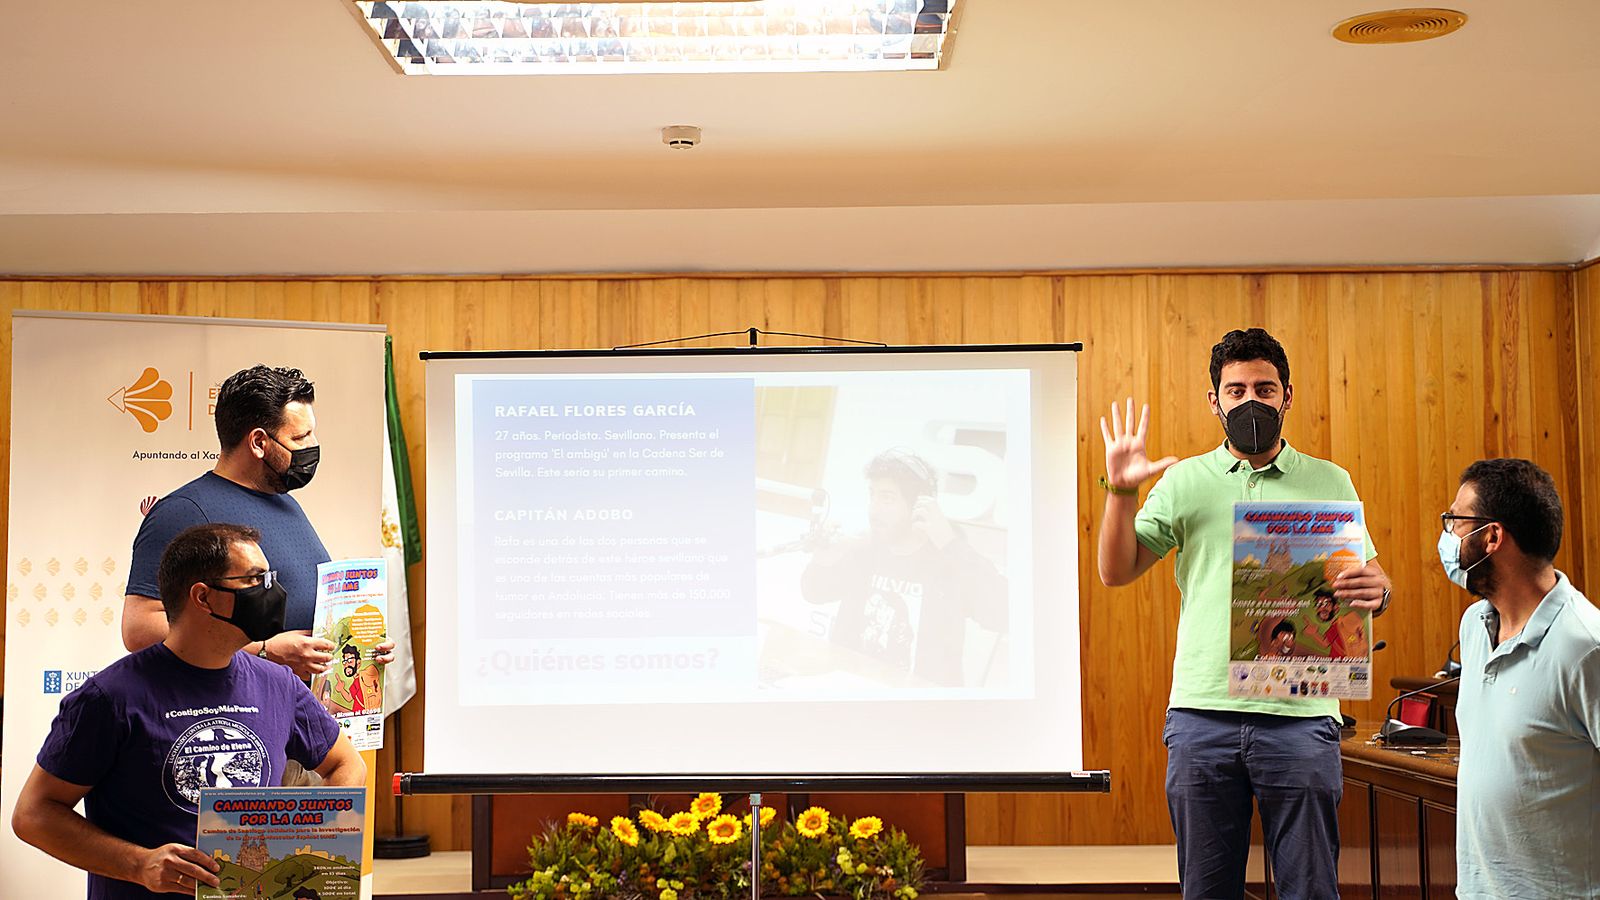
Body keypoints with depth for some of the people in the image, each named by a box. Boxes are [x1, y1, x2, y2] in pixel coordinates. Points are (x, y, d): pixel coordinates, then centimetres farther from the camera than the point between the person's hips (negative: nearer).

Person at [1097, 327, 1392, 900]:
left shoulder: (1329, 483, 9)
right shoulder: (1184, 481, 10)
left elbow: (1371, 573, 7)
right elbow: (1116, 571, 7)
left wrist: (1376, 589, -17)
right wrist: (1121, 492, -8)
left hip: (1301, 716, -1)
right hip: (1203, 716, 1)